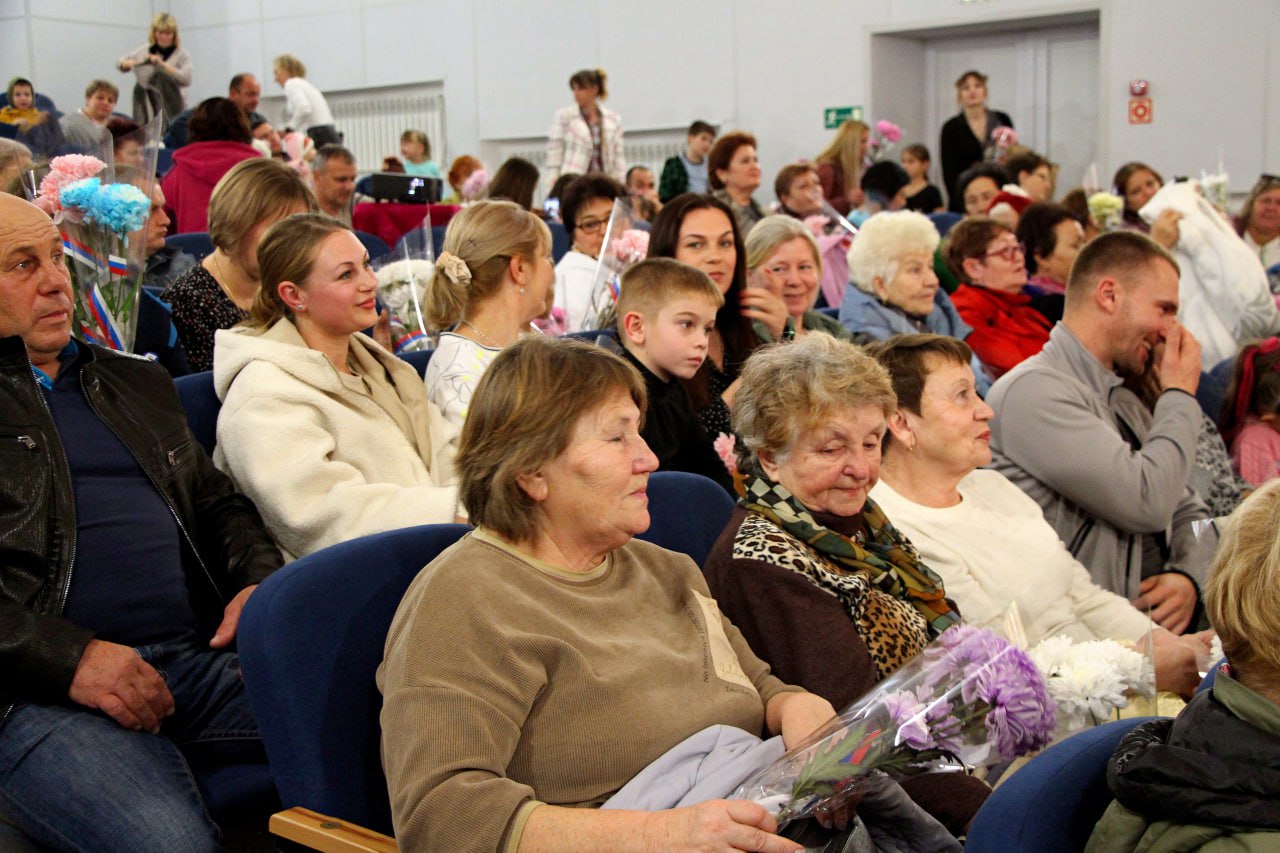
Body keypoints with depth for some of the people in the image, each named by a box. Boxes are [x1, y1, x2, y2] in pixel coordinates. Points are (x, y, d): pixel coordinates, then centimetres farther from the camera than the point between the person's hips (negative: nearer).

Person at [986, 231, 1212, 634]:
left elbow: (1187, 513, 21)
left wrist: (1189, 575, -3)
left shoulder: (1123, 401, 20)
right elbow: (1146, 502, -19)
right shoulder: (1034, 389, -12)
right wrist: (1180, 395, -3)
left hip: (1158, 619, 9)